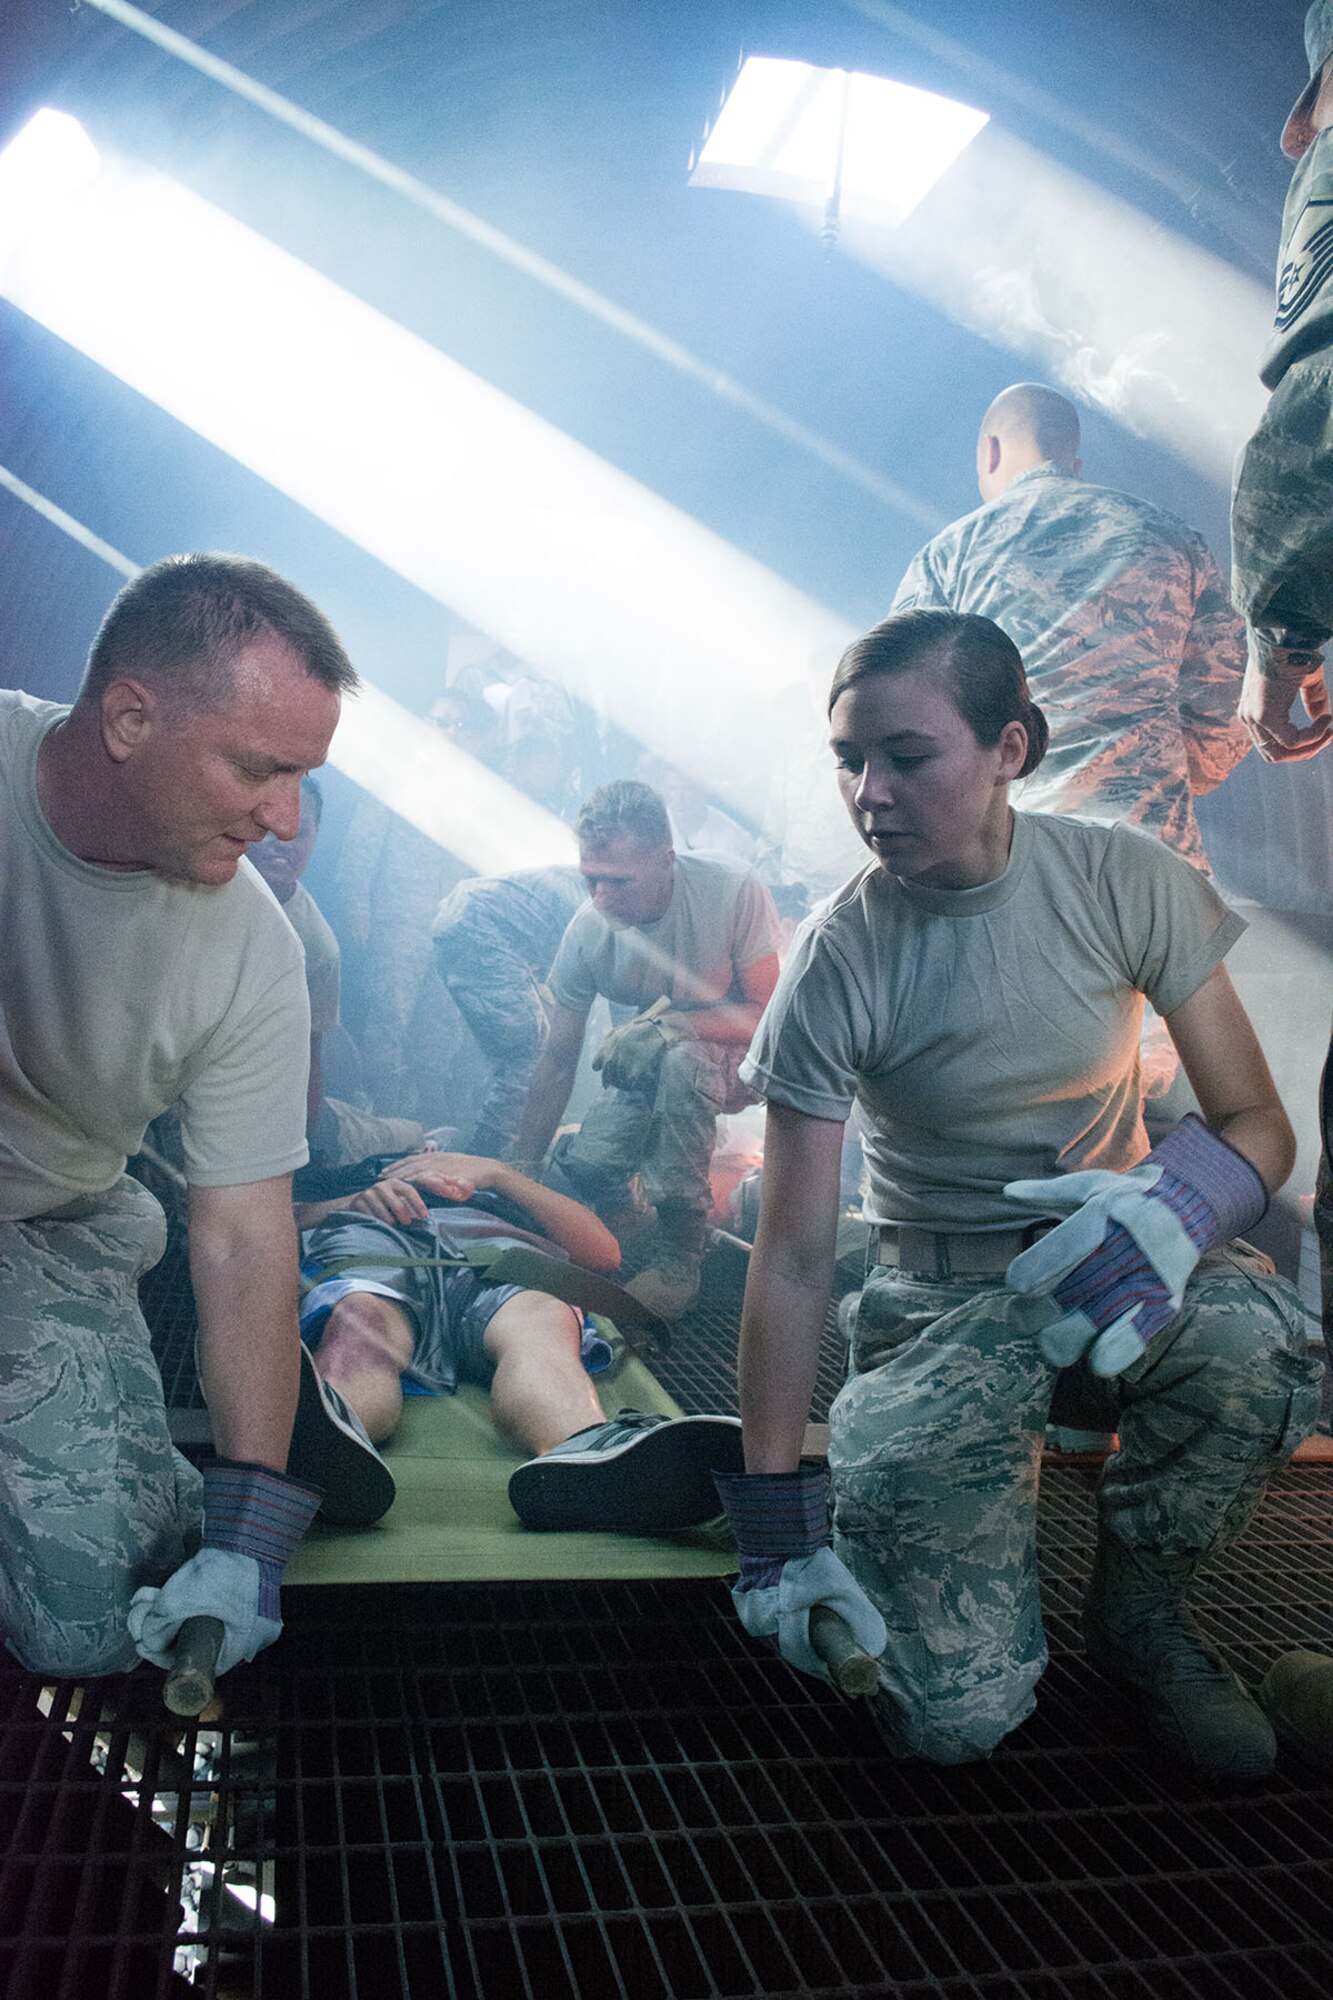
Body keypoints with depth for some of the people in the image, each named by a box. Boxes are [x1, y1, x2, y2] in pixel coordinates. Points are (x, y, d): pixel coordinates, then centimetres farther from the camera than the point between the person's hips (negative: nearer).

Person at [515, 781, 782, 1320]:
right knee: (585, 1161, -25)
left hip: (736, 1060, -2)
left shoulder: (735, 892, -26)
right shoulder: (587, 931, -15)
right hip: (650, 1070, 3)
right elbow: (558, 1062, -7)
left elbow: (767, 1013, -22)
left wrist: (667, 1022, -37)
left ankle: (679, 1257, -20)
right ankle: (617, 1221, 13)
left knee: (679, 1061, -37)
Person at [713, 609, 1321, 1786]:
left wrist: (1180, 1201, -33)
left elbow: (1259, 1124, -8)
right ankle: (1007, 1461, 16)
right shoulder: (838, 958, -16)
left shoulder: (1125, 881, -11)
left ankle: (1138, 1606, -3)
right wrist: (776, 1529, -16)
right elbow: (792, 1259, -15)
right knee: (956, 1719, -16)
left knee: (1257, 1344, -35)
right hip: (938, 1298, -2)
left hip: (1110, 1251, 2)